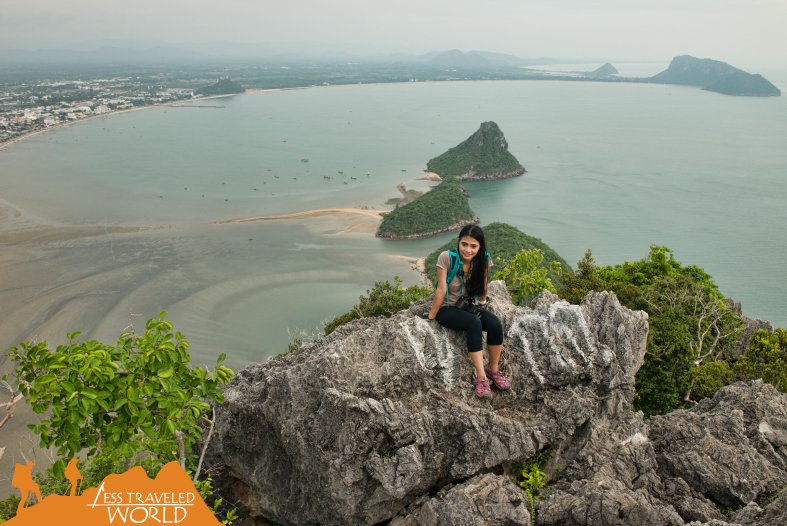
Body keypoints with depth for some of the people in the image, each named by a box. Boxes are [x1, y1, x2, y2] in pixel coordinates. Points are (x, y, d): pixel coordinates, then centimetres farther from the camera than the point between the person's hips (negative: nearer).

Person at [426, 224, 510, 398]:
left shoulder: (484, 260, -10)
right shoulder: (447, 258, -22)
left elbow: (483, 288, 4)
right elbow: (441, 290, -18)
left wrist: (481, 306, 10)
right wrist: (431, 317, -11)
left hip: (471, 306, 4)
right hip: (447, 309, -4)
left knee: (495, 324, -22)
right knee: (474, 324, -31)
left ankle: (493, 369, -2)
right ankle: (481, 377, -26)